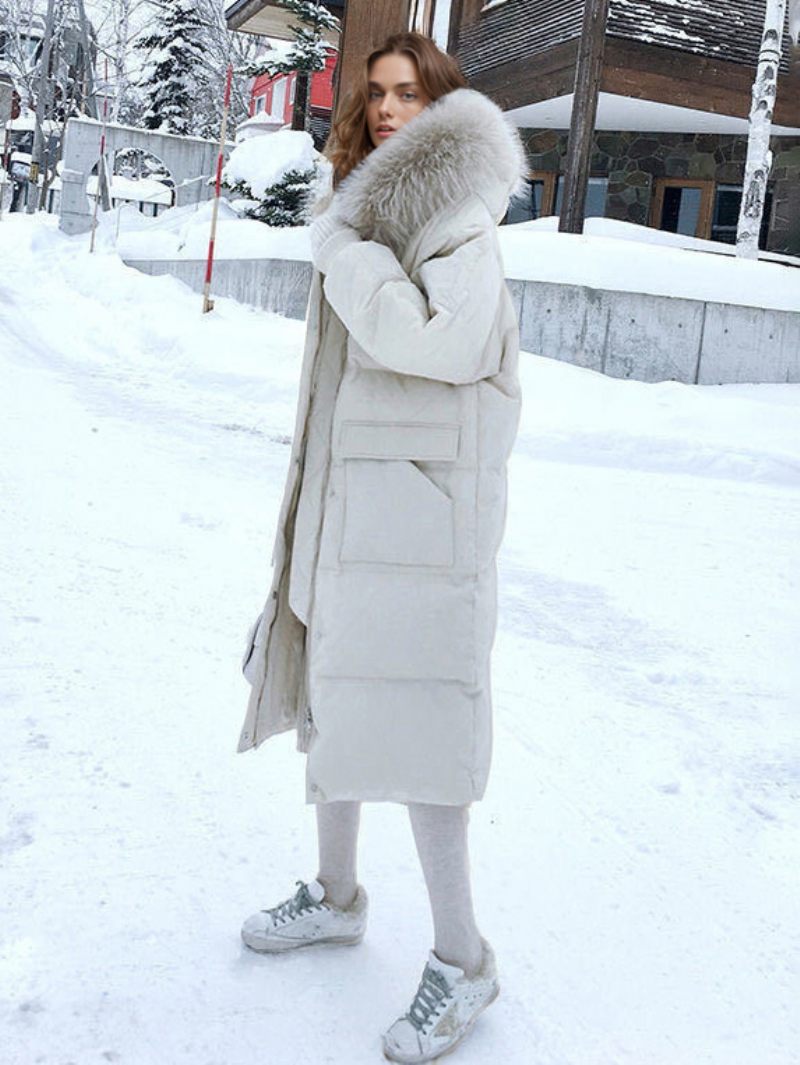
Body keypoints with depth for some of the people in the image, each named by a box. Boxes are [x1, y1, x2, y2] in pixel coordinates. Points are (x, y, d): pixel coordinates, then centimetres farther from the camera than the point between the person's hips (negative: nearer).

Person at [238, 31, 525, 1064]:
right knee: (332, 696, 16)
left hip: (422, 506, -9)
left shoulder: (460, 222, -9)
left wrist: (340, 247, -15)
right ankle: (335, 895, 35)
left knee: (406, 720, -6)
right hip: (346, 502, 9)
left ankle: (462, 961, 9)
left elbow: (425, 338, -27)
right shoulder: (368, 213, 16)